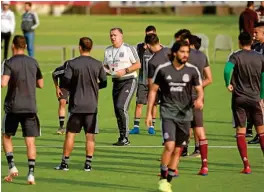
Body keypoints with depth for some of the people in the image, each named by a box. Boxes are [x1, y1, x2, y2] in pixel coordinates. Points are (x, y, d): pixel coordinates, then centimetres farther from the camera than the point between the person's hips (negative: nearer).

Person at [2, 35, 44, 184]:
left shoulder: (9, 63, -7)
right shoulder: (33, 63, 6)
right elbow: (41, 84, 14)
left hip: (13, 107, -2)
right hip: (30, 107, 2)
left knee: (6, 136, 16)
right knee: (30, 141, 1)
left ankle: (12, 166, 4)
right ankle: (31, 173, -8)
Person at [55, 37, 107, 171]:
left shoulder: (72, 64, -7)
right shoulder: (98, 64, 0)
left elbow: (66, 83, -11)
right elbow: (104, 83, 8)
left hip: (76, 105, -1)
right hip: (92, 105, 1)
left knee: (70, 134, 6)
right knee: (90, 136, 4)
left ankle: (65, 163, 8)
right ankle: (88, 164, 4)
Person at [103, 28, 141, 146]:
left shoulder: (129, 49, -7)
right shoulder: (108, 51, 12)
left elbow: (138, 65, -7)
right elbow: (105, 66, 20)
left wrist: (125, 71, -18)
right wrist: (105, 70, -3)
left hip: (129, 81, -7)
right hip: (116, 82, 7)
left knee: (121, 107, -19)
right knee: (117, 110, 6)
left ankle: (125, 137, -13)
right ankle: (123, 138, 16)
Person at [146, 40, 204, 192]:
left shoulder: (192, 70, 0)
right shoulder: (163, 69, -3)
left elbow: (200, 89, 7)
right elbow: (153, 90, 6)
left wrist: (200, 99, -17)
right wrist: (149, 113, 4)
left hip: (185, 114, 2)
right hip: (168, 112, -2)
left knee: (177, 150, 8)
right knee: (169, 146, -18)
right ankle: (163, 179, -2)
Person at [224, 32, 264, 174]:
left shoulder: (236, 56, -5)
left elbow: (227, 69, -25)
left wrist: (228, 84, -9)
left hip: (239, 98, -2)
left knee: (240, 132, 1)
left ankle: (246, 165, -6)